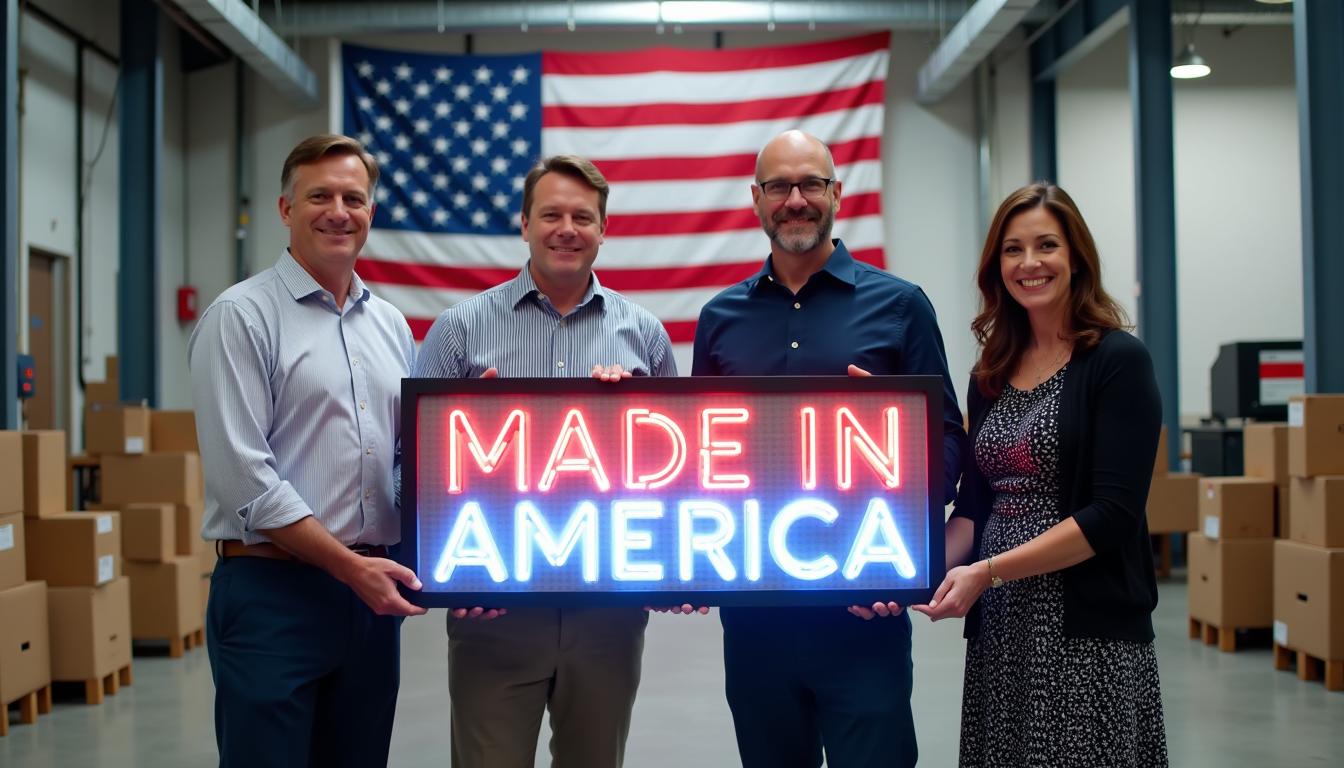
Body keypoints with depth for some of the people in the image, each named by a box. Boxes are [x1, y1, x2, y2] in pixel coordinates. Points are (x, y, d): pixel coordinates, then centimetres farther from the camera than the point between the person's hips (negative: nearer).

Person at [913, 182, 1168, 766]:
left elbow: (1113, 514, -14)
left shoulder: (1117, 361, -7)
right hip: (999, 631, 5)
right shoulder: (992, 376, 11)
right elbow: (974, 505, 12)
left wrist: (988, 572, -18)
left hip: (1089, 631, -5)